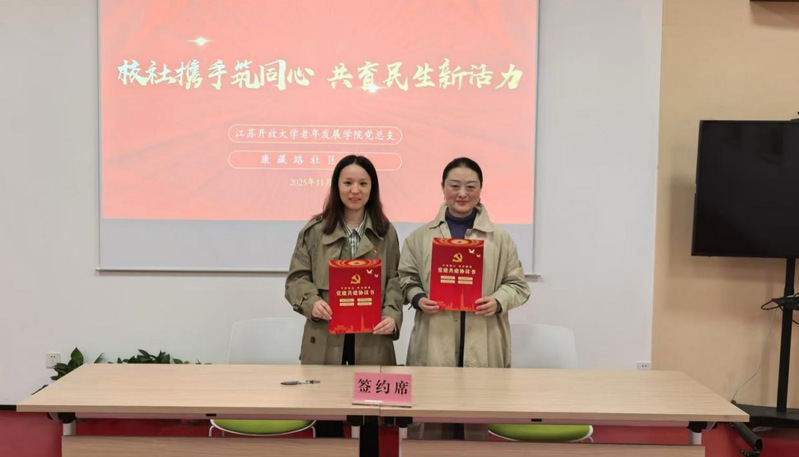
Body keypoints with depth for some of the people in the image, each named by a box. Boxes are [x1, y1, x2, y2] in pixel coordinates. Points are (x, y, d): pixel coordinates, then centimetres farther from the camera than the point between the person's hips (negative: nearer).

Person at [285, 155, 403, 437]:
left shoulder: (386, 233, 7)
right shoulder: (315, 230, 4)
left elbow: (395, 281, 5)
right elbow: (296, 278, 4)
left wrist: (392, 316, -12)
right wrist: (311, 302, -16)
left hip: (372, 339, 1)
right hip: (325, 339, 0)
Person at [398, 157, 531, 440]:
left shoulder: (500, 239, 8)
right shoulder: (420, 236, 9)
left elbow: (518, 284, 9)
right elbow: (406, 279, 12)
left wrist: (498, 301, -10)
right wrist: (418, 299, -8)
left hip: (482, 348, 0)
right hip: (434, 347, 0)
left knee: (477, 423, 4)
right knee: (432, 424, 2)